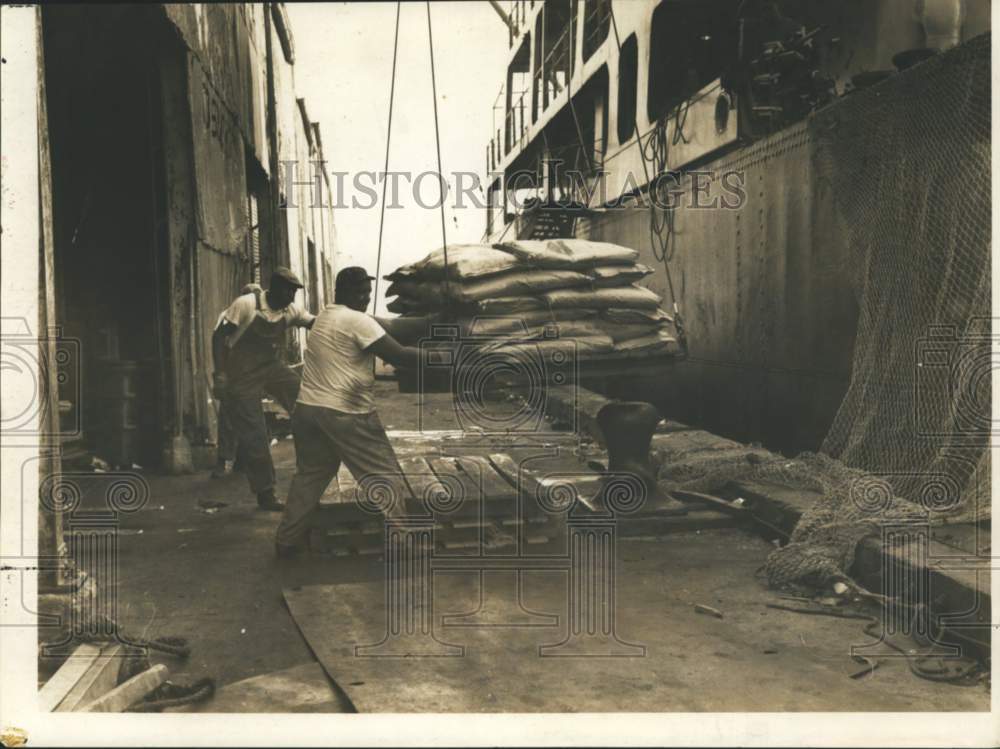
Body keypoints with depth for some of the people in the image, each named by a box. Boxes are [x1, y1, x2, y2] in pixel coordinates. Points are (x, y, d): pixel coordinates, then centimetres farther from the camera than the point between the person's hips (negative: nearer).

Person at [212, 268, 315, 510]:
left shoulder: (291, 310, -3)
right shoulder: (246, 304, -19)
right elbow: (219, 336, -18)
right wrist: (220, 375, -23)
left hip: (271, 368, 5)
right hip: (242, 376, -5)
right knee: (254, 436, -1)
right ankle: (265, 494, 13)